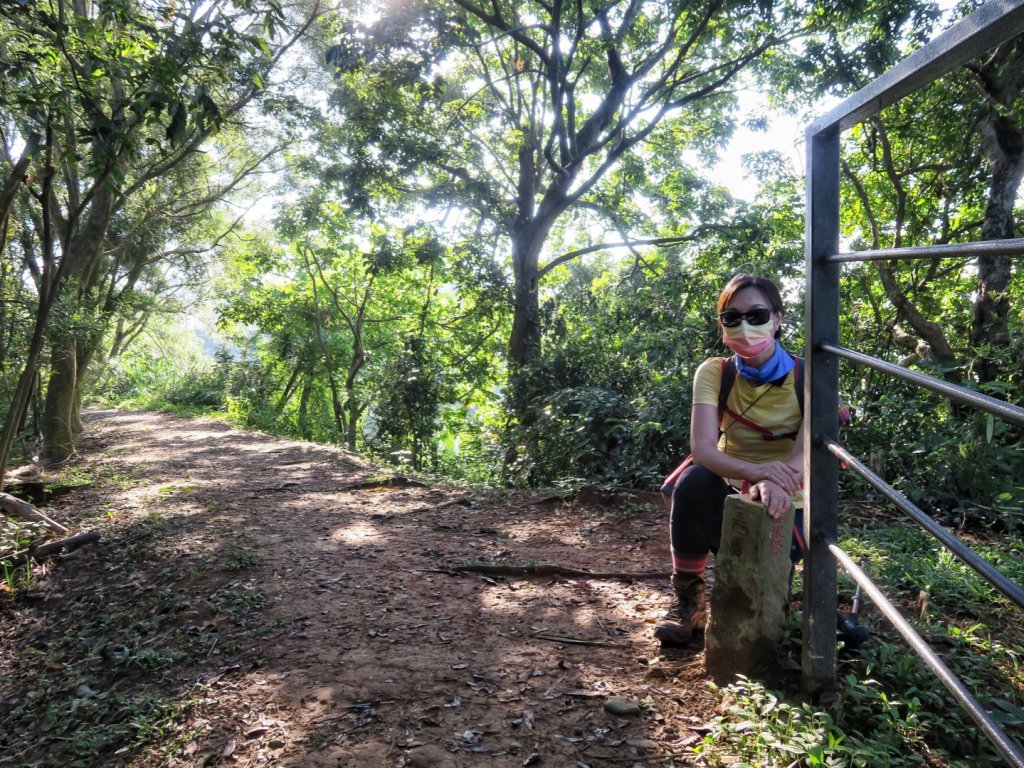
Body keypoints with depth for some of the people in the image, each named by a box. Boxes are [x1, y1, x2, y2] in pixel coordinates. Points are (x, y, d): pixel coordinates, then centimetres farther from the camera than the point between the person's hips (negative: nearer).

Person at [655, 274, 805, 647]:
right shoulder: (713, 373, -10)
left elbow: (806, 452, -25)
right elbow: (703, 449, -25)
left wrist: (777, 484, -49)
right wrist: (755, 471, -46)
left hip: (785, 505, 0)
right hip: (732, 496, 0)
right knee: (695, 481, -34)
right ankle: (688, 599, -17)